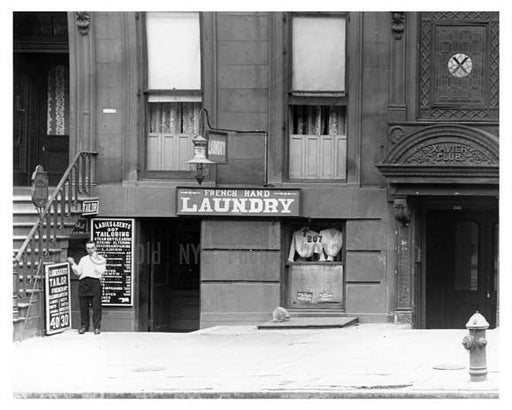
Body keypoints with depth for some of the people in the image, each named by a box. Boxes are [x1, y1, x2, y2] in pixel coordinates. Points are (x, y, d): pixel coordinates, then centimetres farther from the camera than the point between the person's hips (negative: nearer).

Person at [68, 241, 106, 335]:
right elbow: (78, 272, 15)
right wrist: (73, 264, 5)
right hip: (83, 282, 3)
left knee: (96, 306, -7)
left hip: (95, 281, -3)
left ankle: (97, 327, -2)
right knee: (83, 306, 2)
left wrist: (95, 261, -7)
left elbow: (101, 271, -3)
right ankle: (84, 326, 10)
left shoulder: (101, 259, 12)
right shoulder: (83, 259, 23)